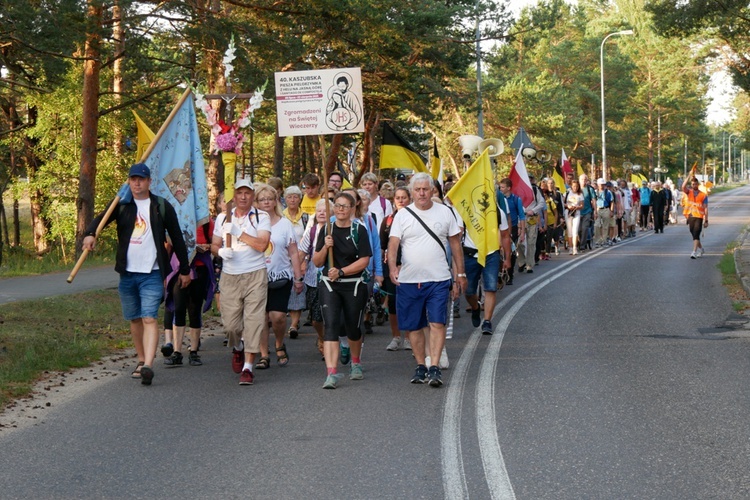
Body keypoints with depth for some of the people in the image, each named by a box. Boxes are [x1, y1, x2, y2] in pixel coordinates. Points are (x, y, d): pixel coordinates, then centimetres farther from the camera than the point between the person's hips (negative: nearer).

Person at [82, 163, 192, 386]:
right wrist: (90, 234, -32)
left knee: (149, 318, -15)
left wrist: (185, 270, 10)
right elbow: (101, 218, -9)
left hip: (152, 274, -3)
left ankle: (148, 366, -25)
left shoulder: (161, 207, 2)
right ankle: (142, 360, 26)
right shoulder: (122, 205, 7)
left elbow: (177, 239, 7)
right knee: (135, 319, 12)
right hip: (127, 273, 4)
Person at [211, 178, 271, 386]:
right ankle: (238, 348, 35)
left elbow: (262, 245, -12)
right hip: (229, 277, 3)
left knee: (253, 320, -8)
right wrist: (221, 251, -7)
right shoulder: (223, 218, 13)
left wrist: (238, 233, -12)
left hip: (255, 275, -3)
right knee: (230, 323, 2)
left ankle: (248, 367, -5)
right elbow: (214, 245, 15)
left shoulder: (261, 217, 2)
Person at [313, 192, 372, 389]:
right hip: (329, 285, 1)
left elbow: (364, 261, -9)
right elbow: (317, 262, 7)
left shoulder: (359, 230, -2)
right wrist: (325, 247, -11)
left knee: (353, 328, 13)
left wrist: (341, 271, -17)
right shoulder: (327, 230, 6)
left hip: (354, 286, -1)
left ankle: (356, 363, 41)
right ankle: (331, 373, -21)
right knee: (331, 325, -14)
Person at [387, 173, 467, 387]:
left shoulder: (444, 212, 6)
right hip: (408, 279, 1)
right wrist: (392, 265, -24)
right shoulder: (402, 215, 3)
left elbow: (455, 243, 12)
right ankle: (420, 366, 19)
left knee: (437, 323, -10)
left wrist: (460, 274, 11)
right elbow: (393, 243, -5)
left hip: (438, 279, -1)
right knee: (413, 326, 7)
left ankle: (435, 368, -10)